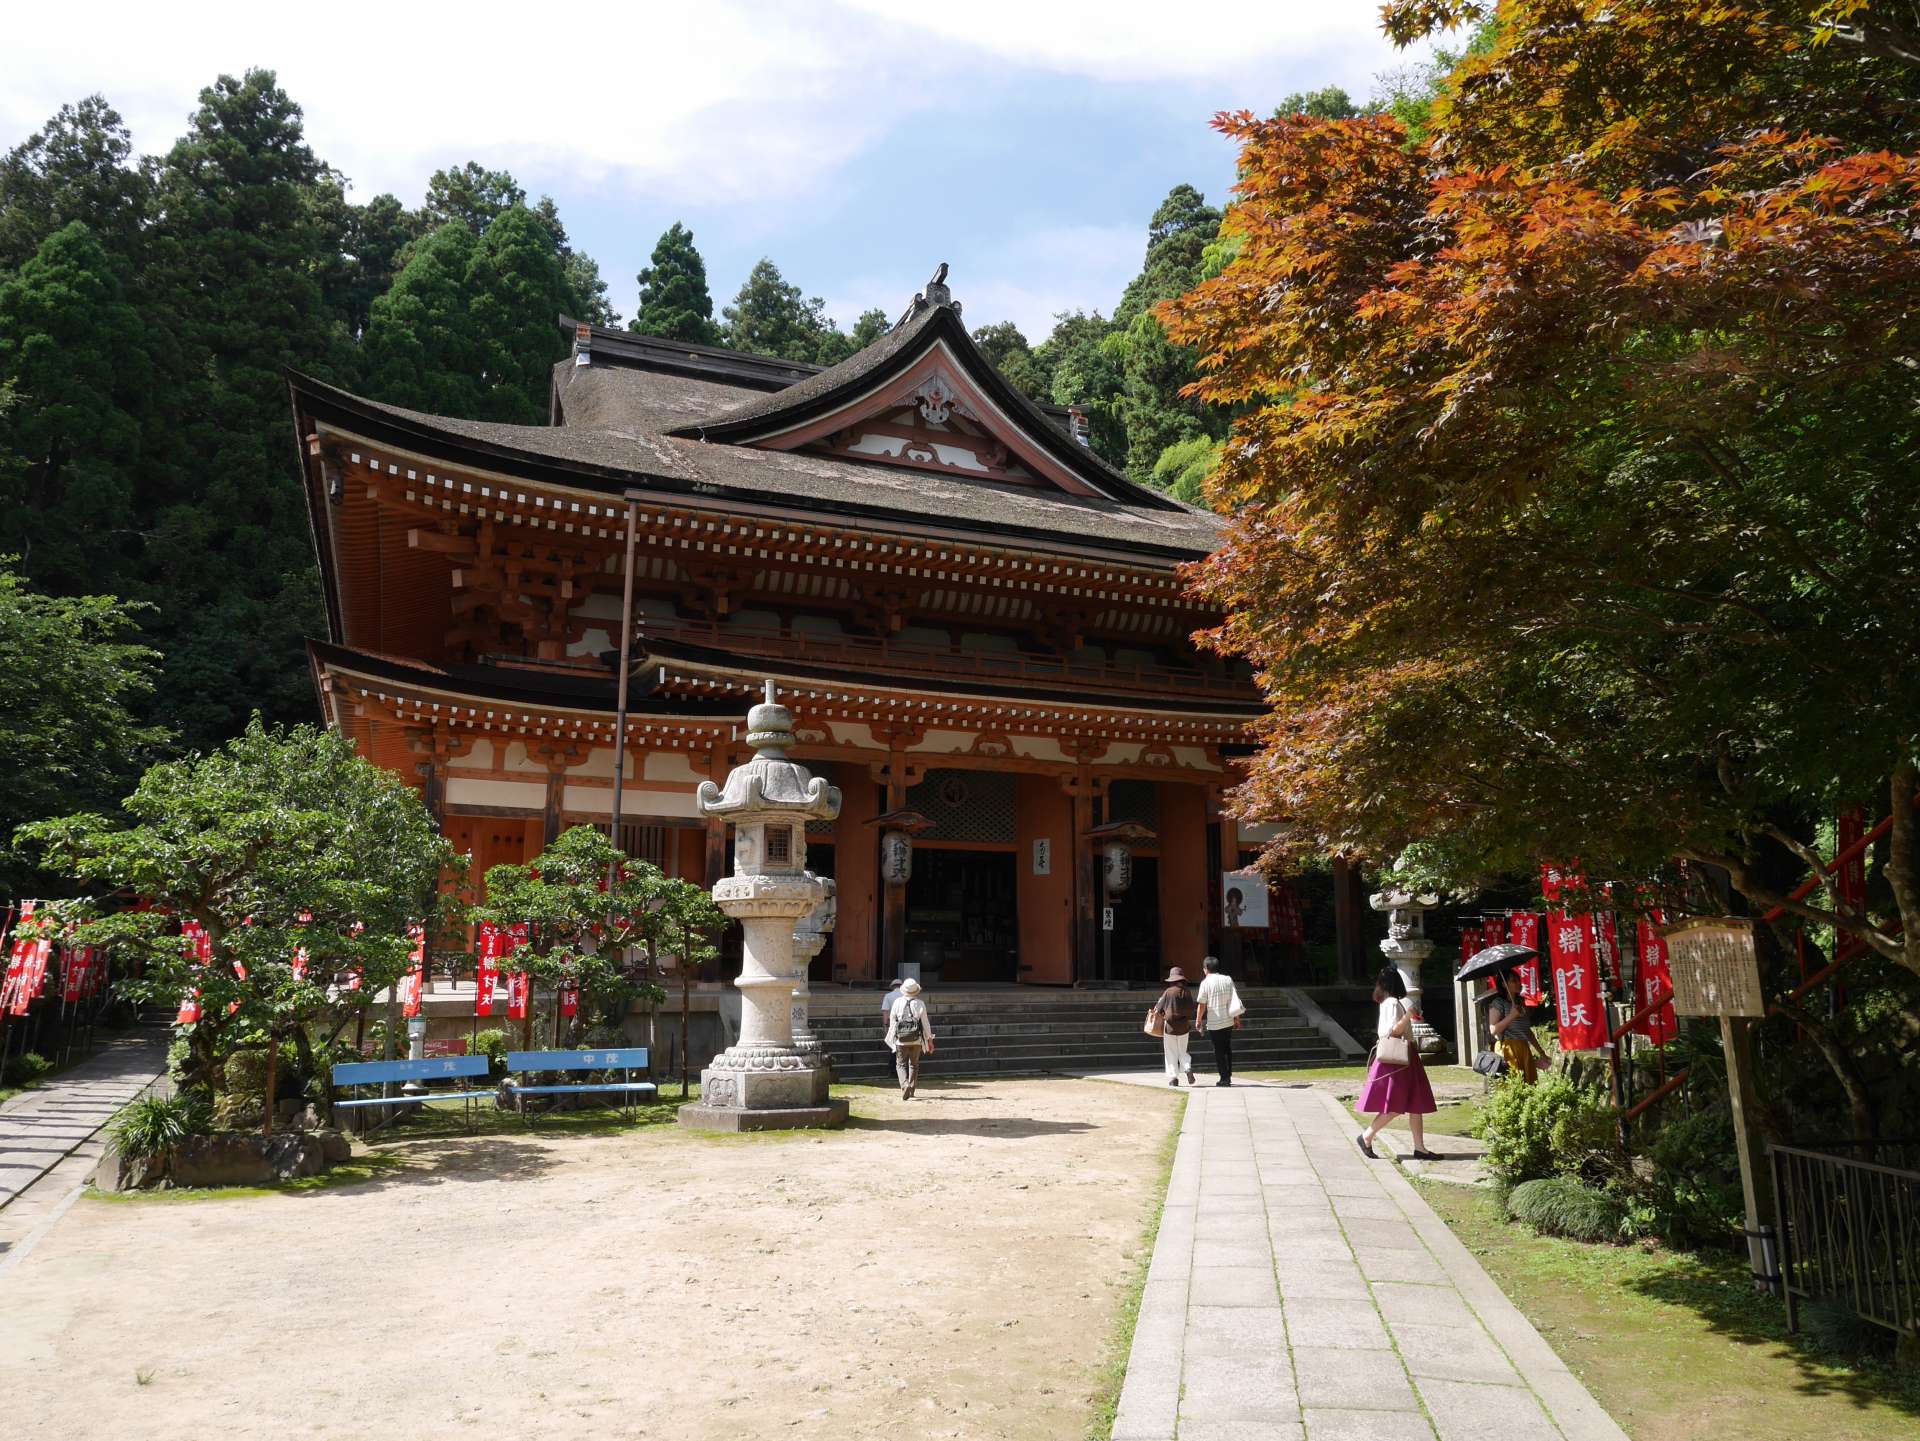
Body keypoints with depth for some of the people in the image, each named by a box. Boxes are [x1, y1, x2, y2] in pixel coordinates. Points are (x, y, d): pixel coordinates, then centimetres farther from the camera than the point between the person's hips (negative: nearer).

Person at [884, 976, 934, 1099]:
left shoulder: (897, 1002, -3)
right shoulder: (920, 1003, -4)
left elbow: (892, 1021, 5)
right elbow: (925, 1023, -2)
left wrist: (891, 1036, 21)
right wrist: (930, 1040, 7)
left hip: (901, 1039, -1)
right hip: (916, 1040, 1)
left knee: (901, 1064, 7)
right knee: (914, 1065, 16)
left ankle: (905, 1084, -19)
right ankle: (911, 1092, 20)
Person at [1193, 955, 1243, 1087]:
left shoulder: (1205, 983, -10)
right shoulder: (1228, 979, 2)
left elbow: (1202, 1004, -8)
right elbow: (1234, 1000, 3)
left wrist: (1198, 1020, 5)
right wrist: (1237, 1018, 10)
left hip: (1214, 1023, -4)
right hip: (1228, 1021, 4)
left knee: (1218, 1051, 4)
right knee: (1227, 1049, 17)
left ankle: (1224, 1078, 3)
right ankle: (1228, 1076, 20)